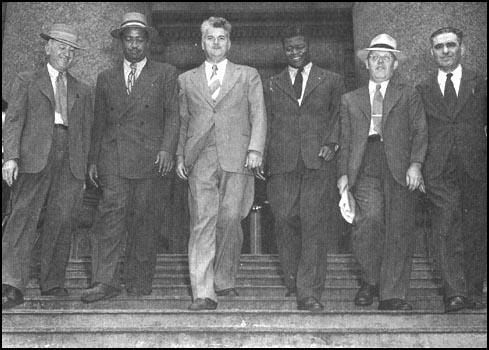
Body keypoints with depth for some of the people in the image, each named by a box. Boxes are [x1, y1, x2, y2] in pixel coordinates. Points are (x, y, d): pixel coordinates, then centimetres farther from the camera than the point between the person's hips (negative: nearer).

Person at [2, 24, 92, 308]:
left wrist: (83, 172, 14)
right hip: (34, 157, -3)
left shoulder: (82, 91, 22)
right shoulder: (26, 82, 14)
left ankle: (53, 282, 10)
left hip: (70, 161, 3)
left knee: (61, 221, -1)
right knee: (24, 216, -12)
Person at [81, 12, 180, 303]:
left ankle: (139, 283, 9)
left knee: (144, 221, -1)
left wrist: (167, 149, -11)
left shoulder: (166, 74, 12)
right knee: (111, 213, -12)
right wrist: (94, 159, 10)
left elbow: (172, 116, 4)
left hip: (151, 159, -1)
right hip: (113, 158, 2)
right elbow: (99, 123, 19)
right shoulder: (106, 78, 20)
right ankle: (105, 281, -14)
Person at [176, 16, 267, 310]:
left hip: (236, 157, 0)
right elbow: (182, 121, 19)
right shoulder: (187, 80, 19)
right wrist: (180, 155, 7)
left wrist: (255, 149, -6)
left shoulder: (248, 76, 15)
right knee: (203, 222, -9)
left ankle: (225, 280, 16)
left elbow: (258, 115, 7)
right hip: (200, 158, 1)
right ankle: (203, 292, -11)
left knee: (230, 220, -4)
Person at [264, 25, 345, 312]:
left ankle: (309, 293, -7)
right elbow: (268, 123, 17)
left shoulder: (332, 81, 14)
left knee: (315, 226, -8)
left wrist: (332, 143, -7)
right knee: (285, 222, 0)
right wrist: (267, 155, 4)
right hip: (283, 164, 2)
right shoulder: (273, 85, 18)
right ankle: (293, 280, 21)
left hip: (319, 162, -2)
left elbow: (340, 115, 10)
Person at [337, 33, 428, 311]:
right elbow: (345, 140, 18)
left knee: (399, 230, -7)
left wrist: (415, 164, -9)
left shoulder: (409, 95, 17)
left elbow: (420, 132, 7)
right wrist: (343, 173, 5)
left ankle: (392, 295, -1)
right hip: (364, 168, 1)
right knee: (369, 219, -18)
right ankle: (371, 281, 2)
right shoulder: (351, 100, 22)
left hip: (400, 168, -1)